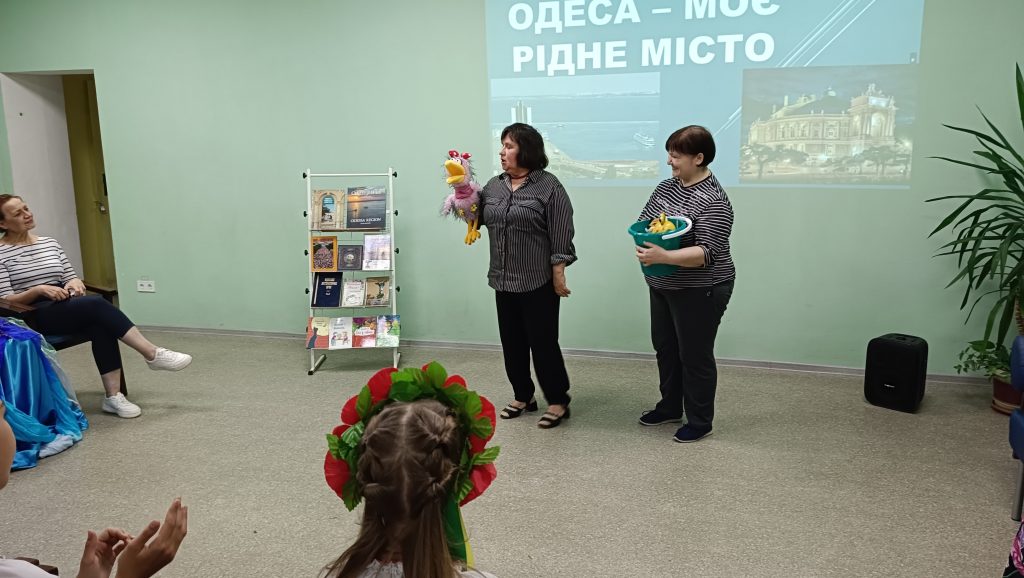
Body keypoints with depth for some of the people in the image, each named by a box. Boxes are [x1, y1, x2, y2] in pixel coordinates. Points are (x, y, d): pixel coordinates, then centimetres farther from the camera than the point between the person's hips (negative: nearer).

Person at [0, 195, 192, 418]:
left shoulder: (49, 243, 15)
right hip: (31, 316, -5)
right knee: (96, 305, -31)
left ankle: (113, 396, -34)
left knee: (100, 323, -31)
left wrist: (74, 283, -9)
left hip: (64, 307, 5)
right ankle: (153, 354, -28)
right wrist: (38, 290, -24)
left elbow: (70, 276, 16)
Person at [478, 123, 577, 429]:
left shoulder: (549, 186, -9)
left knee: (543, 342, 0)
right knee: (512, 342, 13)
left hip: (539, 281, -6)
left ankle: (558, 402, 13)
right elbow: (478, 218, 14)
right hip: (504, 280, 7)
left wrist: (559, 274, -14)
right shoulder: (493, 185, 10)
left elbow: (561, 236, -11)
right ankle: (523, 397, 28)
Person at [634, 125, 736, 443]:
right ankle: (670, 407, 37)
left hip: (699, 292, -8)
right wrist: (644, 239, -12)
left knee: (695, 356, 3)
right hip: (663, 286, 9)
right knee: (665, 347, 19)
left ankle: (700, 422, 19)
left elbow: (707, 252, -27)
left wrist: (664, 256, -39)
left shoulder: (713, 202, -21)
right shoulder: (666, 186, 4)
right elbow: (642, 221, 11)